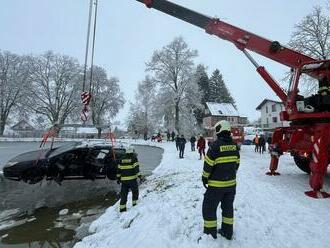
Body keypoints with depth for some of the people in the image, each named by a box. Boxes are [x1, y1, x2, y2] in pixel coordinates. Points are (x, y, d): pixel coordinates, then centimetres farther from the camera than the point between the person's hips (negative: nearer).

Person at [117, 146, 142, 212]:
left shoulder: (121, 160, 6)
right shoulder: (134, 159, -8)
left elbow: (119, 170, 9)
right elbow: (137, 169, -14)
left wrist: (118, 178, 18)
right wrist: (140, 177, -11)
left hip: (124, 180, 4)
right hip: (132, 179, -4)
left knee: (123, 193, 10)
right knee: (135, 192, 16)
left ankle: (122, 208, 12)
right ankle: (134, 204, 23)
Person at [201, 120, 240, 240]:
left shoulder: (215, 145, -20)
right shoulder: (234, 145, -1)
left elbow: (208, 164, -16)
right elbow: (236, 163, 8)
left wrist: (205, 178, -2)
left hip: (216, 184, -6)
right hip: (231, 183, 7)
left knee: (209, 207, 10)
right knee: (228, 207, 22)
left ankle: (210, 233, 20)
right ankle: (227, 231, 34)